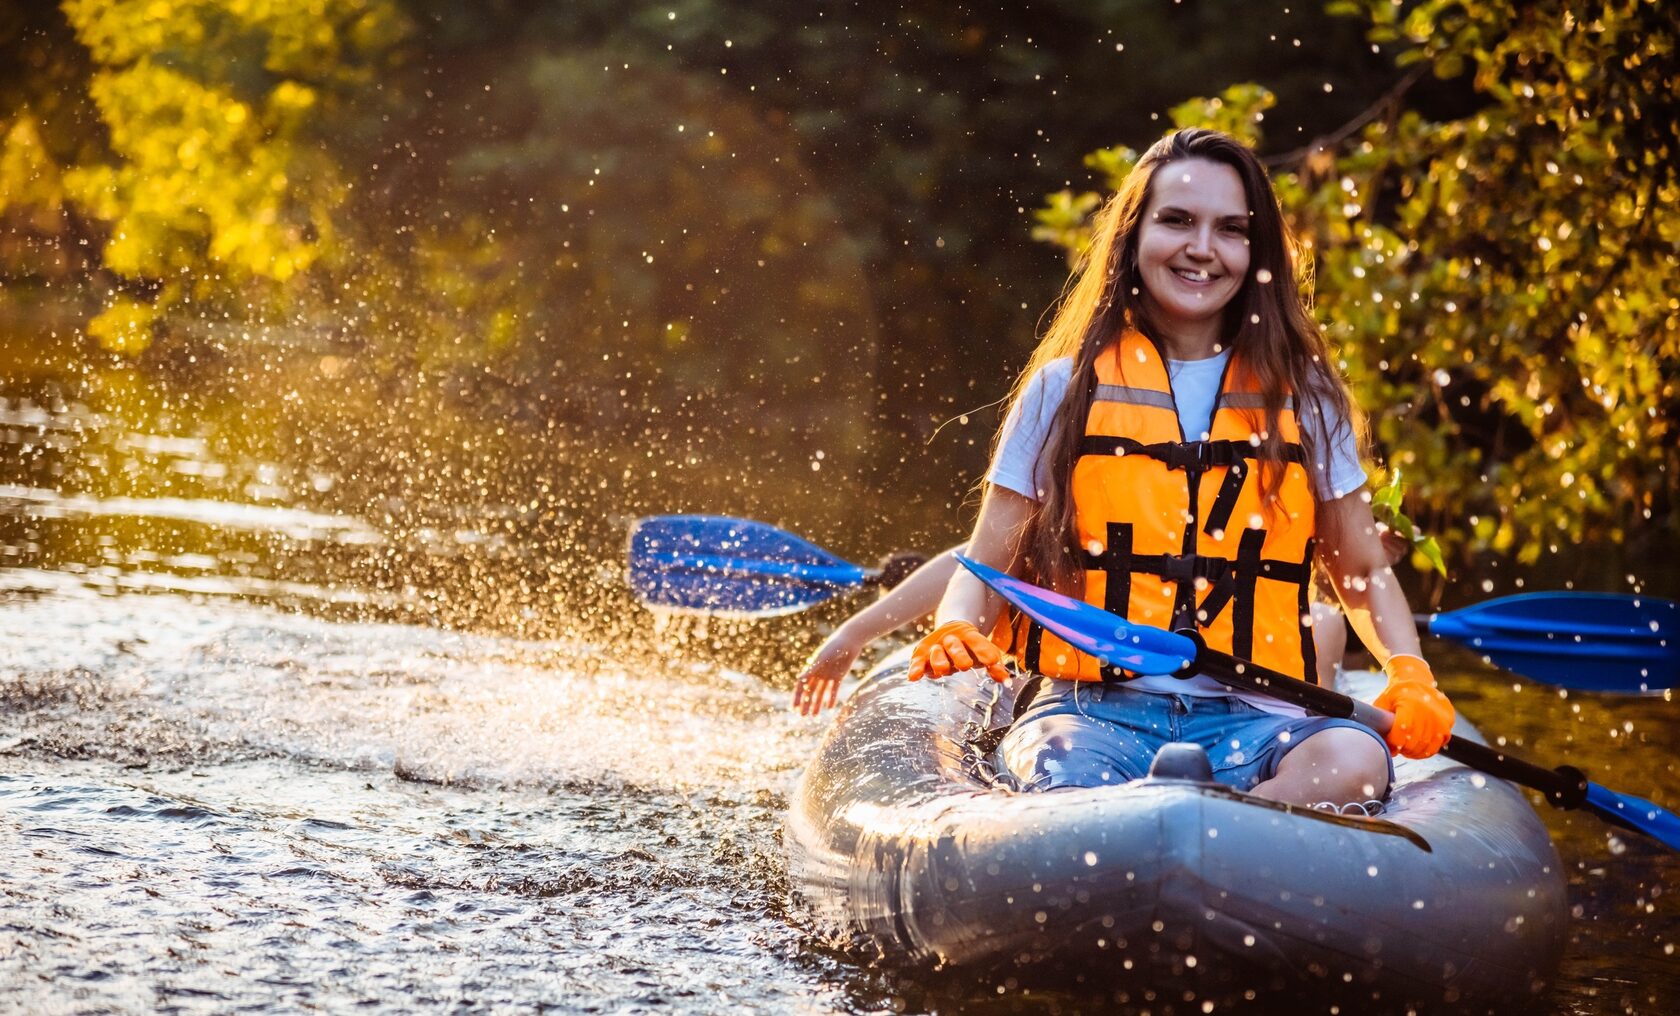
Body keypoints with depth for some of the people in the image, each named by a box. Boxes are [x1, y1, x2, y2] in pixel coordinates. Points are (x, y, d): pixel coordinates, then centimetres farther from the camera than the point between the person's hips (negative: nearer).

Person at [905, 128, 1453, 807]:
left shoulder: (1301, 400, 12)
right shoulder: (1066, 391, 9)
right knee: (1064, 782, -39)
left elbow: (1363, 574, 19)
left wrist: (1410, 674, 0)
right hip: (1093, 709, -2)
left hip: (1248, 718, 2)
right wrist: (954, 632, -14)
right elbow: (987, 563, 9)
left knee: (1354, 761, -34)